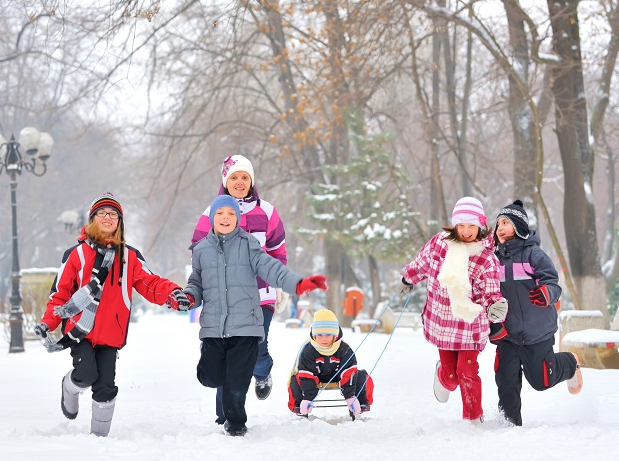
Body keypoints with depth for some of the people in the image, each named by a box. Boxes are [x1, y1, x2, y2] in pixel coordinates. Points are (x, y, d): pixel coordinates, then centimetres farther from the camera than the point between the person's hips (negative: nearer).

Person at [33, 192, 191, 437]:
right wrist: (48, 322, -8)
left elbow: (150, 283, 2)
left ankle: (99, 434, 15)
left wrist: (172, 293, -18)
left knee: (105, 386, -1)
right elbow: (60, 292, 4)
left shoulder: (130, 257, 10)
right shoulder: (76, 254, 4)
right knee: (86, 374, -19)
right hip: (79, 331, -2)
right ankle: (69, 389, 16)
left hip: (110, 333, 2)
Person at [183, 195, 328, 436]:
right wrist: (189, 296, -5)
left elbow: (269, 267, -6)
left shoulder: (248, 244, 3)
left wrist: (298, 283, -20)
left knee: (237, 381, -2)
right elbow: (197, 282, 18)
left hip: (245, 325, -2)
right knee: (211, 377, 2)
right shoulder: (202, 249, 11)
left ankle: (235, 421, 19)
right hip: (213, 326, 2)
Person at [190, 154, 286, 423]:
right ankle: (225, 418, 7)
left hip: (260, 297, 0)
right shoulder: (212, 214, 3)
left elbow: (278, 252, 16)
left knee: (256, 352, -11)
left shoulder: (266, 212, 7)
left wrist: (281, 288, 16)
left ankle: (263, 374, 27)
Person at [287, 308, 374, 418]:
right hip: (316, 377, -1)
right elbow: (307, 377, -25)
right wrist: (308, 398, -33)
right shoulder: (307, 351, -24)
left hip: (338, 376, 1)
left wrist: (350, 397, -32)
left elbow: (348, 375, -24)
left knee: (363, 377, -21)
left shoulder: (345, 350, -22)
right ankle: (298, 406, -6)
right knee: (296, 380, -29)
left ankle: (361, 404, -2)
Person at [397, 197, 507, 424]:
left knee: (467, 372, -8)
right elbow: (422, 262, 14)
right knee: (451, 376, 4)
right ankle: (443, 376, 43)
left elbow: (490, 294, -15)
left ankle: (474, 419, 12)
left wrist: (495, 306, -38)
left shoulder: (487, 259, -14)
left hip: (470, 324, -2)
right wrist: (408, 279, 30)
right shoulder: (440, 241, -6)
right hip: (441, 322, 2)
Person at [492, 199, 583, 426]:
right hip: (508, 333, 4)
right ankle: (511, 423, 8)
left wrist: (545, 294, -38)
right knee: (506, 381, -7)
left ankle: (570, 363, 36)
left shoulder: (532, 253, -10)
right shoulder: (496, 258, 8)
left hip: (537, 331, -4)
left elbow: (553, 284, -17)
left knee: (541, 381, 7)